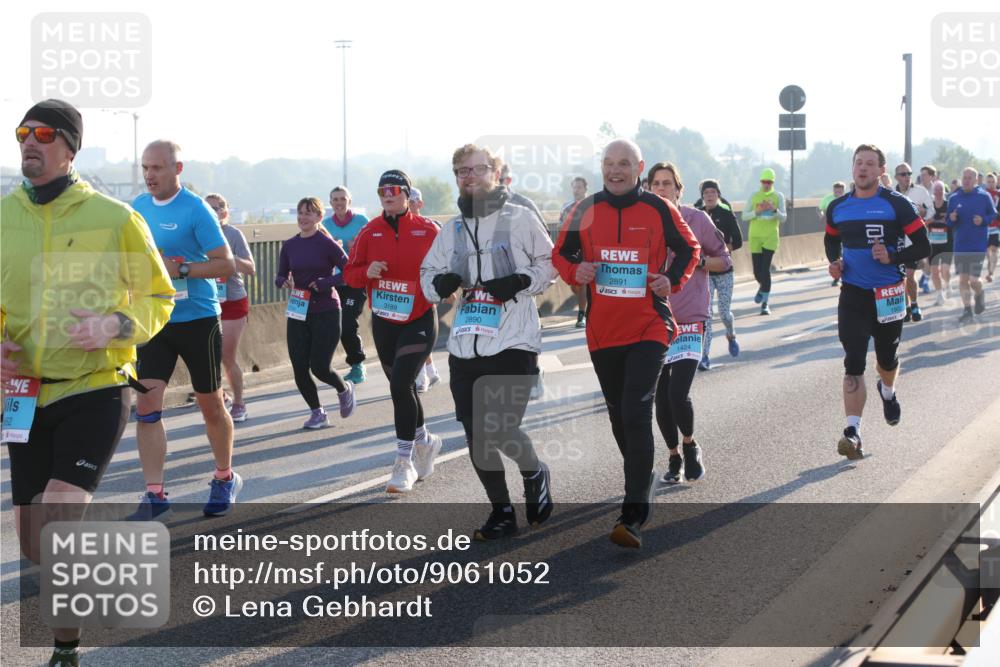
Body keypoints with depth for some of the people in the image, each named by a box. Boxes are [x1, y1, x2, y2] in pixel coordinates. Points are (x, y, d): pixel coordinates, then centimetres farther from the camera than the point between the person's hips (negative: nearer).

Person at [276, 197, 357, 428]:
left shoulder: (327, 244, -8)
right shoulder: (289, 245, 6)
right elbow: (280, 276, 11)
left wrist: (324, 283, -19)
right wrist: (284, 282, -11)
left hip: (326, 313, -5)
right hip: (297, 313, 5)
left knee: (320, 367, -6)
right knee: (300, 370, 0)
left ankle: (345, 389, 27)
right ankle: (317, 413, 20)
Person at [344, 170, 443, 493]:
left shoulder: (428, 230, -6)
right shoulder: (370, 232, 3)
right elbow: (349, 273, 4)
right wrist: (367, 272, -16)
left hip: (419, 320, -4)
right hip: (383, 322, 4)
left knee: (401, 385, -16)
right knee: (402, 387, 15)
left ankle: (405, 463, -8)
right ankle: (425, 441, 40)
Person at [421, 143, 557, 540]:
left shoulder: (520, 218, 0)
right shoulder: (452, 229, 14)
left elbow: (549, 263, 5)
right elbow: (428, 274, 19)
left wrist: (522, 281, -13)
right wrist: (439, 283, -4)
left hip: (514, 343, -5)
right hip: (465, 346, 5)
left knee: (502, 430, -13)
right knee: (476, 435, 6)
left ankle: (535, 475, 20)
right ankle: (502, 513, 22)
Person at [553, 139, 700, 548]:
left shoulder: (659, 210, -2)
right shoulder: (584, 211, 4)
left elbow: (689, 250, 11)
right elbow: (560, 254, 14)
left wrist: (674, 280, -7)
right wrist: (575, 271, -8)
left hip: (649, 329, -4)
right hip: (602, 331, 4)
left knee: (636, 413, -17)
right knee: (618, 415, 15)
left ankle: (633, 516, -19)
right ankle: (641, 478, 39)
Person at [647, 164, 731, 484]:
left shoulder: (696, 220, -2)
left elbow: (724, 261, 5)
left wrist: (698, 260, -12)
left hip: (690, 319, -3)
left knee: (678, 394, -15)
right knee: (661, 397, 6)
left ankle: (690, 446, 14)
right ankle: (674, 457, 26)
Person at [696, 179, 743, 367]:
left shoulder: (727, 214, -2)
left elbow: (738, 242, -5)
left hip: (724, 270, 0)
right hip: (704, 271, 0)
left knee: (725, 312, 5)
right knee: (705, 313, -10)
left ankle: (731, 336, 40)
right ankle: (704, 356, -9)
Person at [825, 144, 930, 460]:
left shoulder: (897, 204, -8)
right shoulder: (838, 207, 3)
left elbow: (923, 247, -7)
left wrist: (892, 258, -22)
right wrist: (835, 261, 1)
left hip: (888, 294, -1)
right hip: (853, 294, 1)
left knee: (887, 356, 17)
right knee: (853, 362, -10)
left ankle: (888, 392, 52)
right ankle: (853, 431, -13)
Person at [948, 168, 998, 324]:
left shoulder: (984, 196, -4)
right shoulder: (954, 198, 4)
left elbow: (993, 215, 4)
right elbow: (950, 223, 9)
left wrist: (983, 220, -15)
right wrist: (952, 219, -13)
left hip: (978, 245, -3)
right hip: (960, 245, 3)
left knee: (973, 280, -6)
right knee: (963, 280, 2)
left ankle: (979, 294, 28)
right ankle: (967, 310, 13)